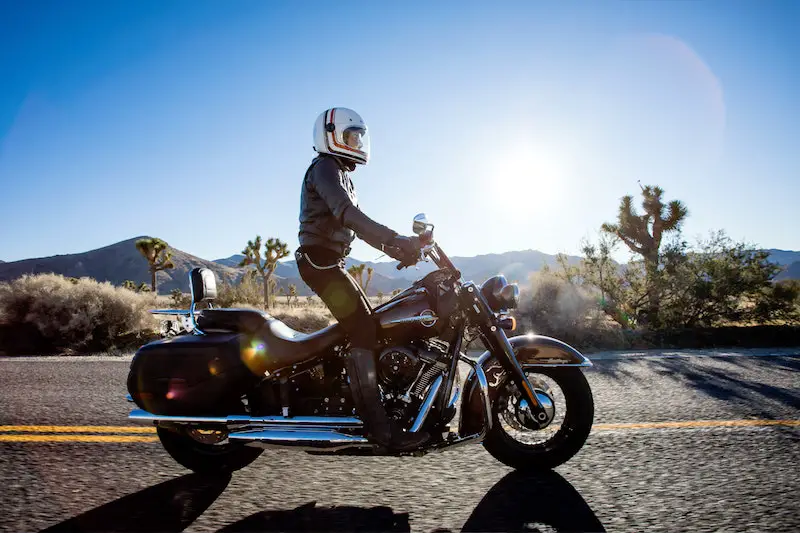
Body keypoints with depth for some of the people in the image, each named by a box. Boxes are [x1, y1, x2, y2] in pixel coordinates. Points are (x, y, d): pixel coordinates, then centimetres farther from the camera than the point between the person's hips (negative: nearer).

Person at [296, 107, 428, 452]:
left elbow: (361, 226, 23)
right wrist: (397, 240, -32)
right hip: (319, 260, -10)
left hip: (334, 264, 10)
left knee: (370, 328, 6)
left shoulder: (344, 177, 26)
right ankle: (378, 425, -20)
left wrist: (398, 252, 11)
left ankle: (369, 406, 10)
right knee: (363, 332, -19)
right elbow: (347, 213, -25)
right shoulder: (324, 167, -6)